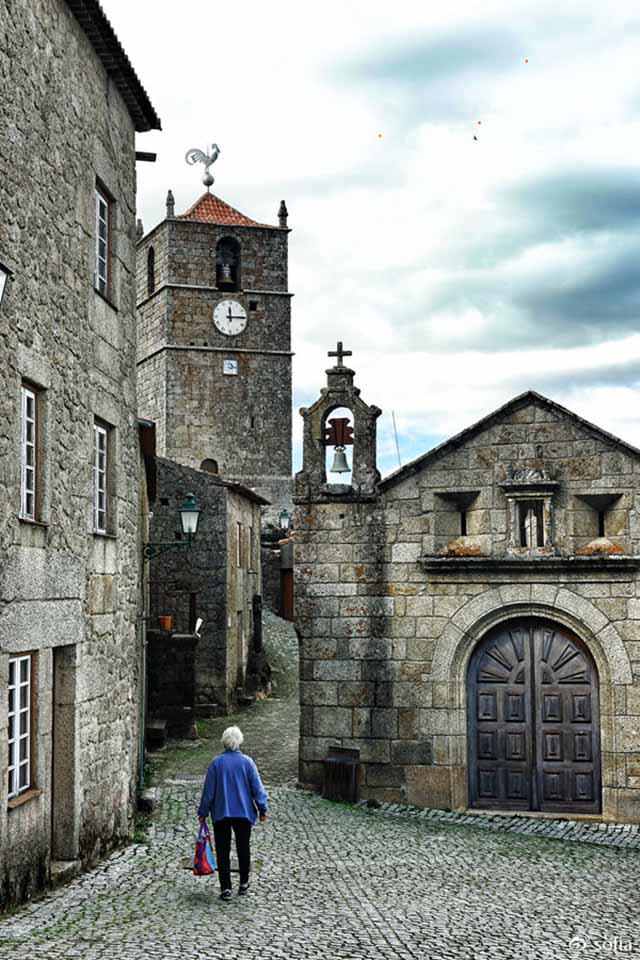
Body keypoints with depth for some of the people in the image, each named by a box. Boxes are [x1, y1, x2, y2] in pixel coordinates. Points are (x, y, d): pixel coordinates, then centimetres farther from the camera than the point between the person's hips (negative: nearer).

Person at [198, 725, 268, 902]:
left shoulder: (216, 763, -5)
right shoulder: (247, 762, -4)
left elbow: (208, 790, -2)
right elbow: (257, 788, -2)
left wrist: (203, 812, 7)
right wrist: (262, 809, 7)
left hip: (221, 814, -1)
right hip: (244, 813, 1)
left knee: (223, 851, 3)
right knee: (243, 849, 14)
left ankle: (226, 888, -1)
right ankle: (243, 884, 22)